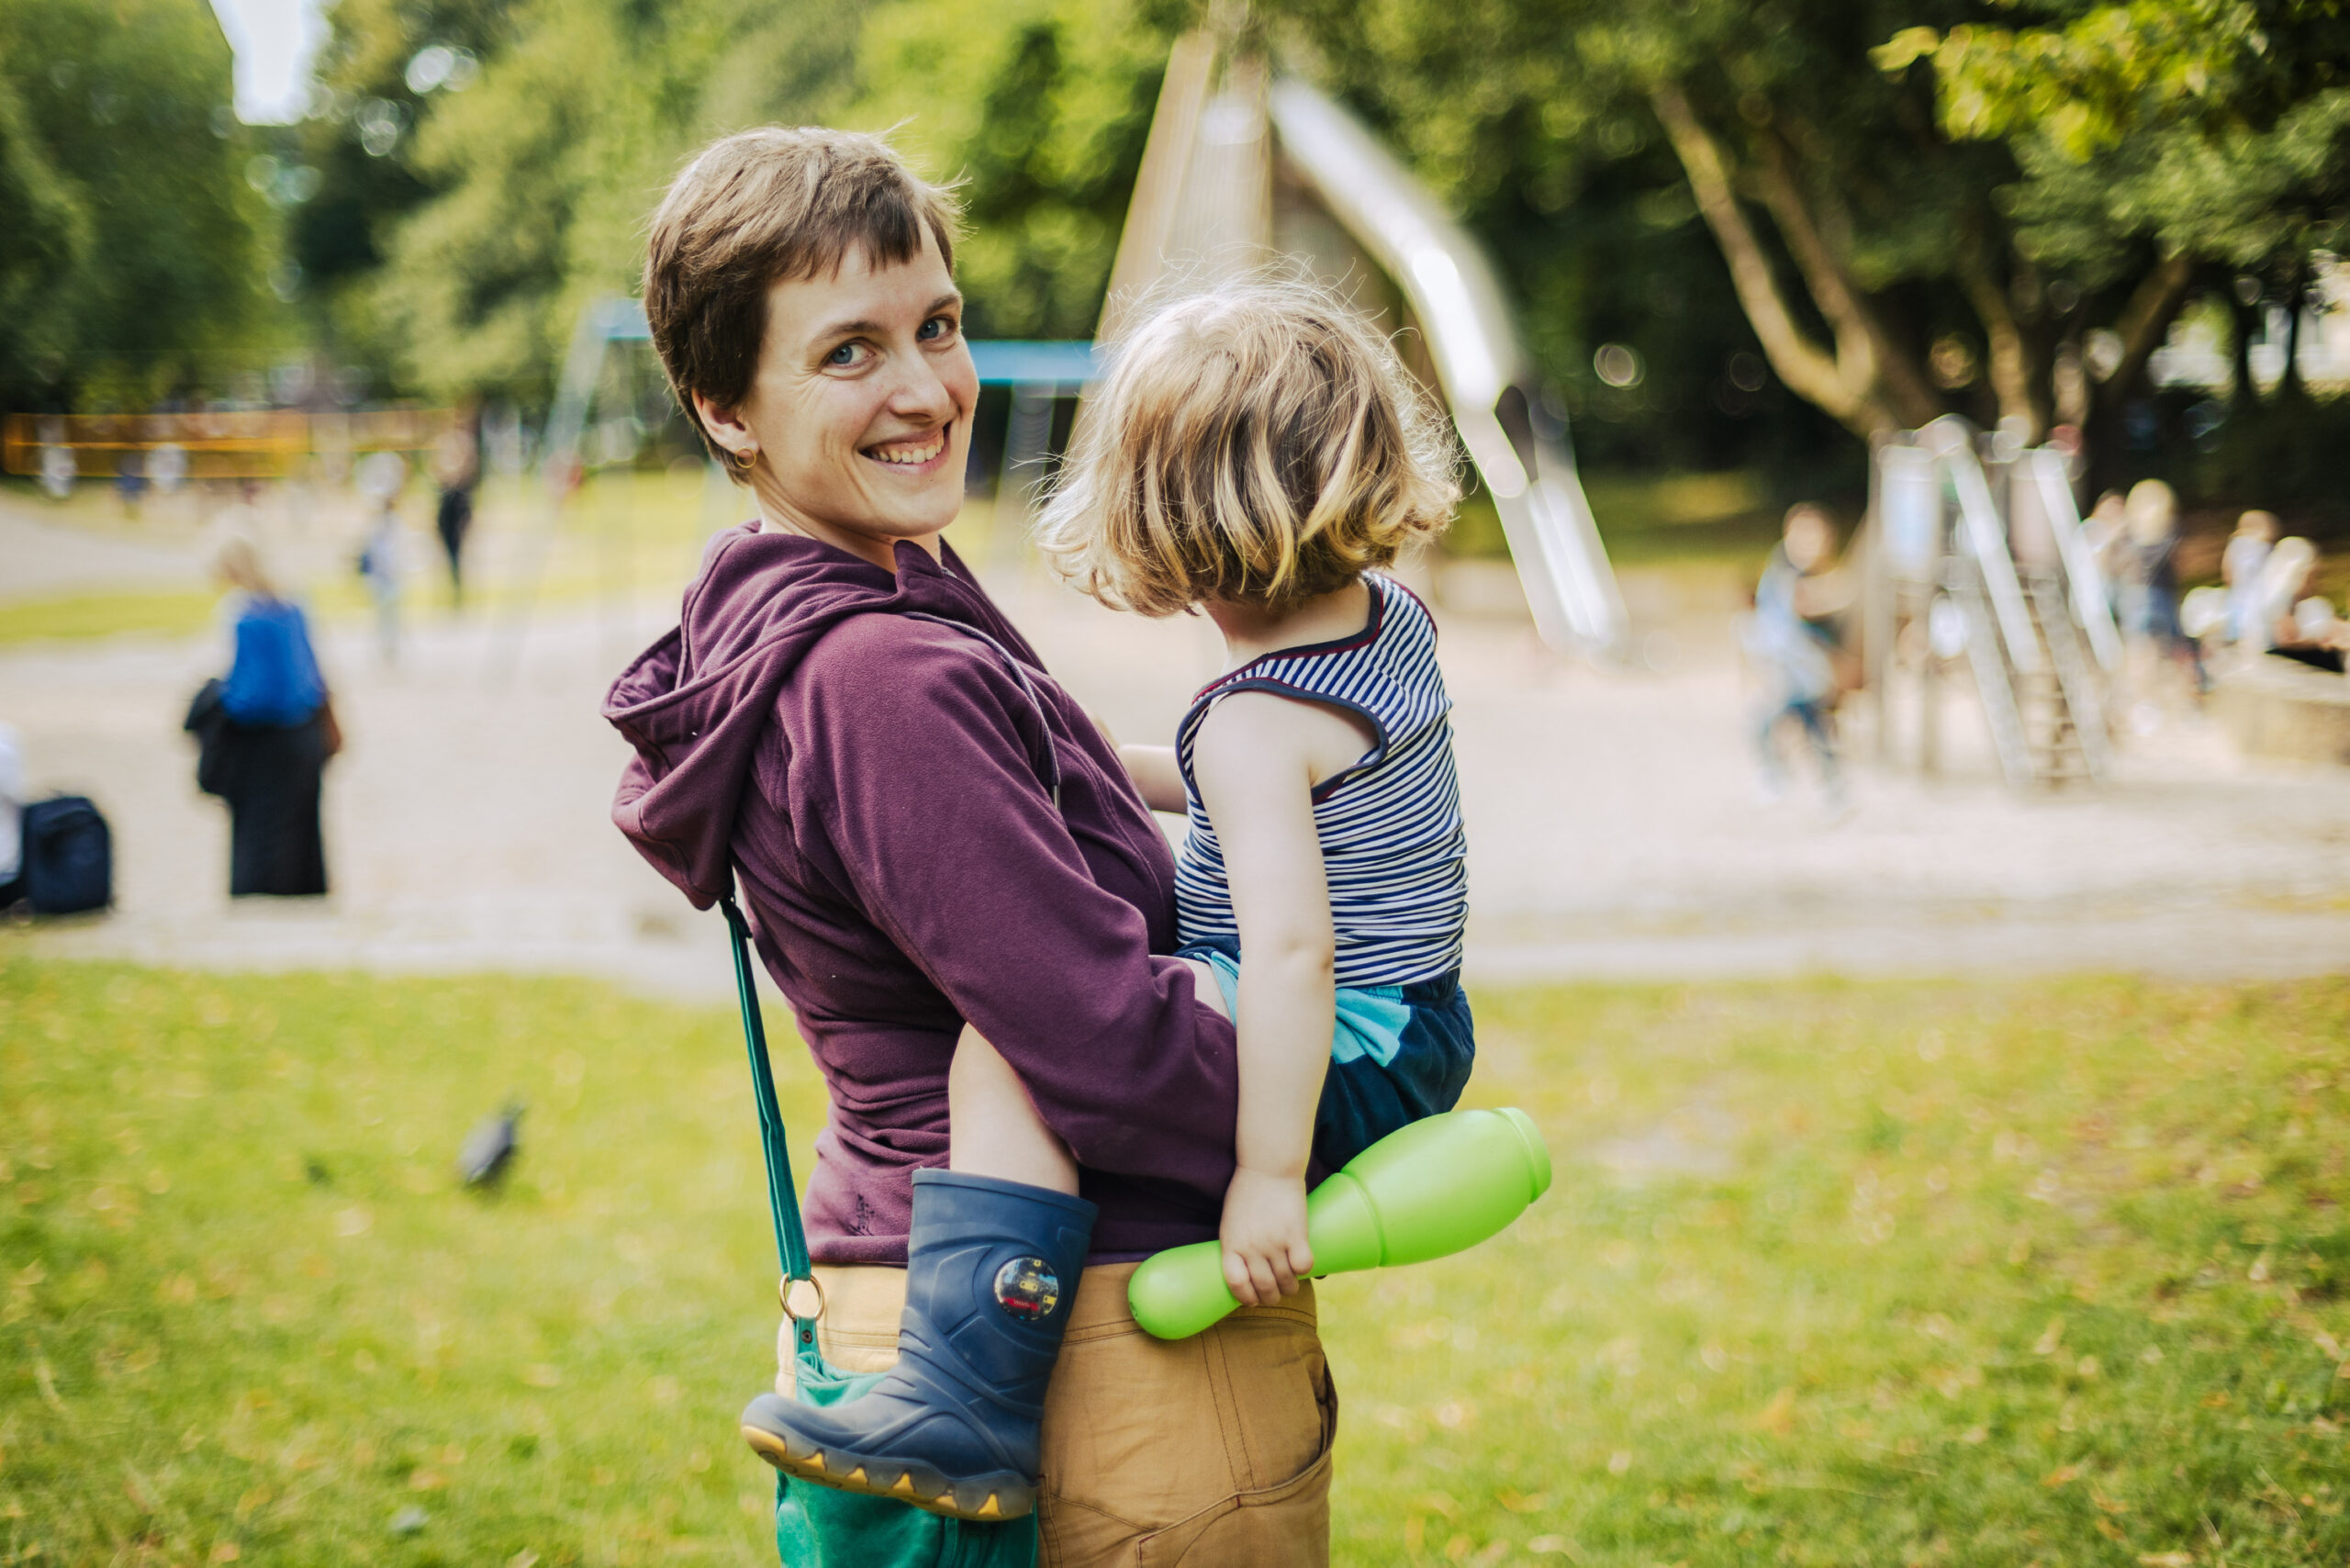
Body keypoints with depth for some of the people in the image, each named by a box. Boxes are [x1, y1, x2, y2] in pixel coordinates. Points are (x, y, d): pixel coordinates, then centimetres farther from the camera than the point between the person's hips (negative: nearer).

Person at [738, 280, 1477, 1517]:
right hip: (1420, 1038, 10)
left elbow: (1292, 951, -31)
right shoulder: (1394, 618, 7)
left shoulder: (1253, 720, -21)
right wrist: (1108, 768, 20)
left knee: (1011, 1032, -25)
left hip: (1341, 1070, -10)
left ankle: (967, 1408, -31)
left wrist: (1269, 1177, -30)